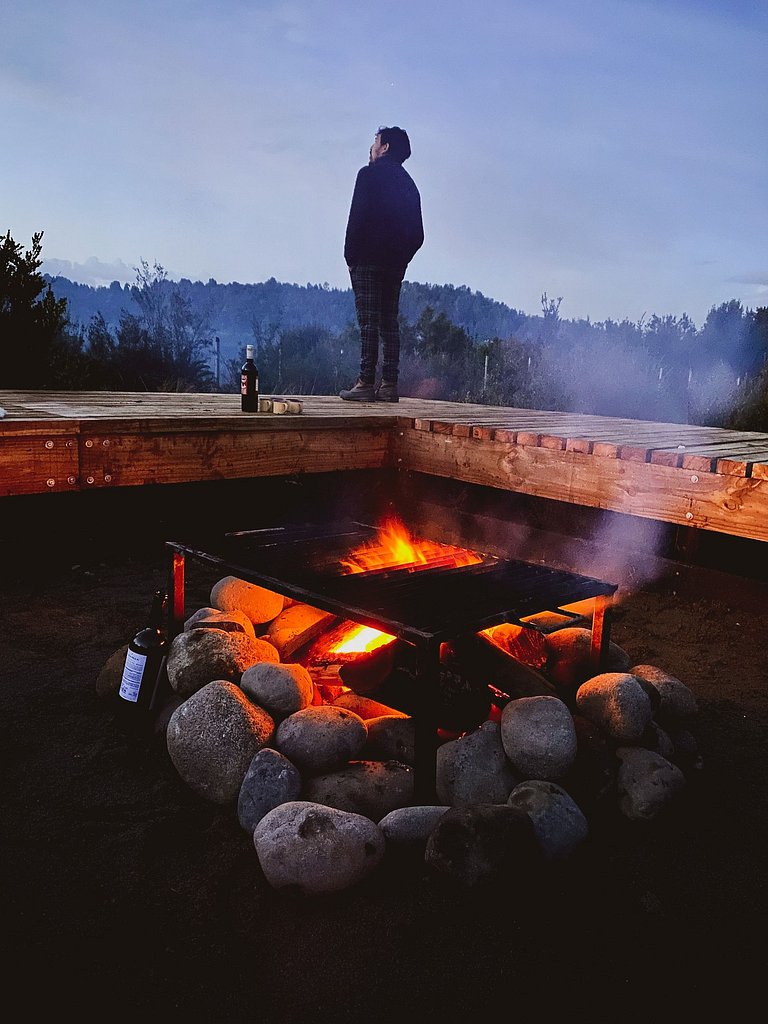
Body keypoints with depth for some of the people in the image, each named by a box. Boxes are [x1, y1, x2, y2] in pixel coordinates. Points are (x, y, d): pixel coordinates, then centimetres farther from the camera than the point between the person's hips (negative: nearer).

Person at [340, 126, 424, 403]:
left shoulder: (370, 174, -2)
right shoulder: (407, 183, 18)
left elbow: (357, 218, -11)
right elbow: (418, 234, 15)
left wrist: (350, 256, -5)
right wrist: (402, 259, 17)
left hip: (368, 261, -7)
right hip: (396, 264, 7)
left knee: (369, 322, -9)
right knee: (389, 321, 7)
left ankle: (366, 383, -12)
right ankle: (389, 385, 5)